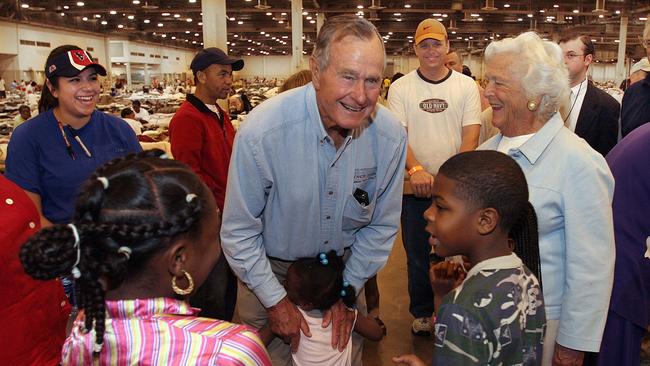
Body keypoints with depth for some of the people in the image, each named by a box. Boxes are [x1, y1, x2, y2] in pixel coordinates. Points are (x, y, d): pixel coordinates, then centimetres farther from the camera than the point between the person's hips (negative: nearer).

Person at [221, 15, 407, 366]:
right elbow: (239, 231, -19)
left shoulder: (391, 136, -20)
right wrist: (275, 300, -14)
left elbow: (381, 225, -6)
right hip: (270, 266, -2)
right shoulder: (261, 131, -31)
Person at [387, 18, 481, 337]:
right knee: (417, 254, 12)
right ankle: (422, 312, 30)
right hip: (414, 188, 0)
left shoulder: (466, 86, 2)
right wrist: (415, 169, -24)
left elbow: (471, 135, -4)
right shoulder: (400, 88, 1)